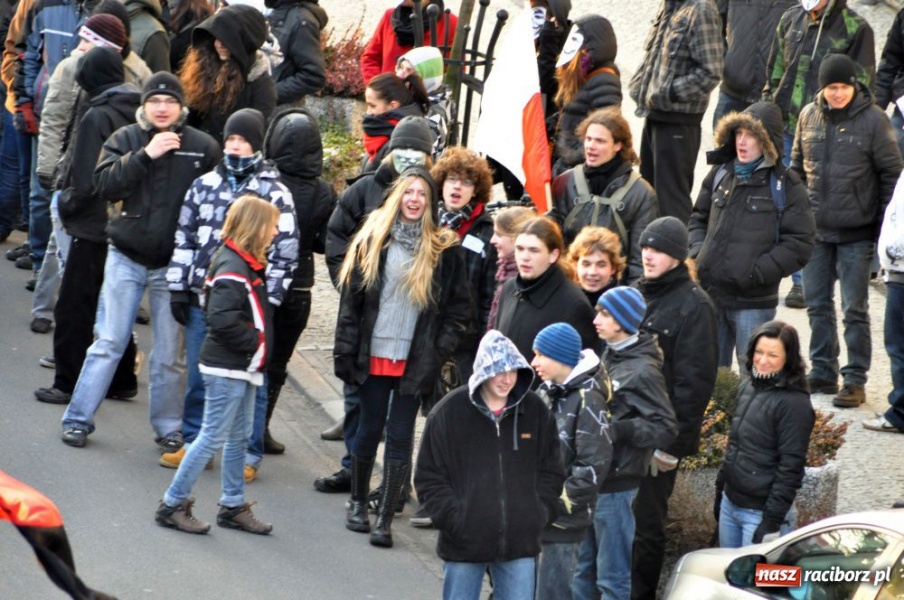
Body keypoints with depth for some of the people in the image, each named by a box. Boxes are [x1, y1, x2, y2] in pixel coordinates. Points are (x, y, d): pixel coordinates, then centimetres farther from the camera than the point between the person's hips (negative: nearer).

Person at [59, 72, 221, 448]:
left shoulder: (203, 148, -3)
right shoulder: (125, 139, 0)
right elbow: (105, 184, -14)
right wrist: (145, 154, -23)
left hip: (173, 264, 0)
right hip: (126, 258, 0)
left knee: (168, 354, 8)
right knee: (108, 343, 1)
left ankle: (169, 428, 20)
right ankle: (78, 420, 10)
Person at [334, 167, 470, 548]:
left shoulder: (444, 249, -1)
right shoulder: (373, 240, 2)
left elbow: (458, 308, 3)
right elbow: (351, 298, 2)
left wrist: (439, 353, -6)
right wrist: (346, 351, -2)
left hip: (415, 360, -1)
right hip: (374, 355, 1)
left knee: (400, 438, 0)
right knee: (369, 430, 11)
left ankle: (386, 518, 5)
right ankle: (358, 503, 29)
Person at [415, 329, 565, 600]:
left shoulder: (535, 411, 2)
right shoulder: (450, 412, -6)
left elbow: (552, 471, 11)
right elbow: (428, 477, -3)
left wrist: (541, 514, -2)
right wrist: (454, 519, -12)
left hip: (520, 544, 2)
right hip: (464, 543, -2)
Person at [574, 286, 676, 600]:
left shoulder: (642, 371, -14)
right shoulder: (607, 357, 10)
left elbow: (665, 429, -19)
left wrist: (617, 429, -25)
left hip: (615, 485, -8)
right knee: (583, 570, 17)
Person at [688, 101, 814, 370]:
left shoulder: (785, 186, -6)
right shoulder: (720, 174, 8)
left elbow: (800, 245, -9)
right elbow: (698, 219, 21)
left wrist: (755, 272, -15)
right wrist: (697, 252, 2)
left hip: (753, 302, -5)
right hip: (710, 295, 5)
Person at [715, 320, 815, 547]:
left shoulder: (794, 404, -16)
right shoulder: (748, 388, 7)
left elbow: (791, 467, -17)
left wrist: (772, 521, -19)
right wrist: (720, 490, 19)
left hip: (760, 513, -8)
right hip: (731, 503, 8)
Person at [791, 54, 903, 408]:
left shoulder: (872, 120, -10)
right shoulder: (809, 116, 3)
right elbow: (797, 166, 14)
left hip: (856, 232, -5)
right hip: (816, 229, 5)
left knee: (854, 309, 0)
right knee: (817, 304, 12)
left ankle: (855, 379, 6)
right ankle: (822, 372, 23)